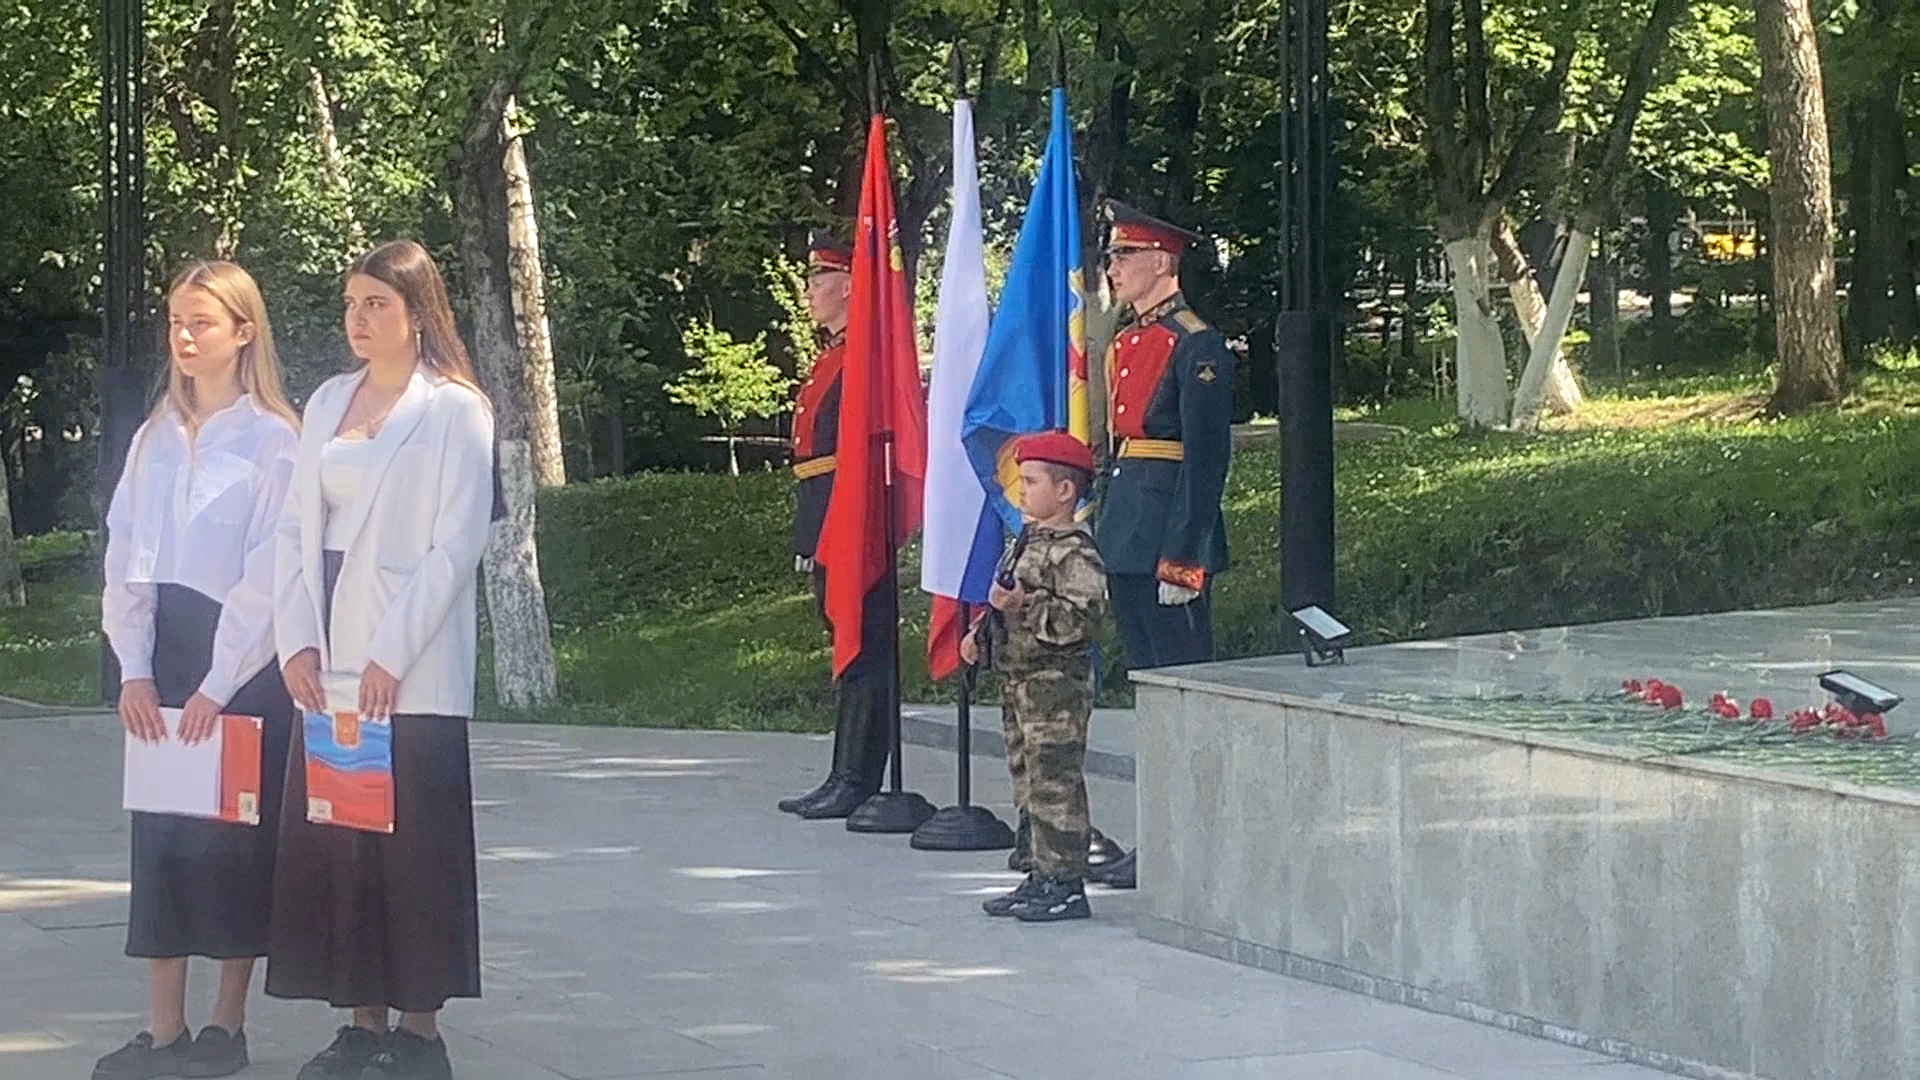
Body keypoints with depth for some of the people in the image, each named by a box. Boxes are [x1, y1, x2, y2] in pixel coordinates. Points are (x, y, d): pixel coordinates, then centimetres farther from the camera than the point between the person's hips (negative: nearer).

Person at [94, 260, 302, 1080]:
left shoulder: (271, 439, -6)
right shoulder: (155, 436, 11)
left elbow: (268, 573, -10)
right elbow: (126, 556, 8)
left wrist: (218, 684, -13)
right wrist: (135, 668, -2)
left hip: (243, 656, -5)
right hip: (163, 648, 5)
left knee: (238, 829, 0)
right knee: (161, 830, 2)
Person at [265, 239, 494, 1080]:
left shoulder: (454, 410, -4)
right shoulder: (328, 402, 13)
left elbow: (456, 546, -10)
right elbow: (296, 528, 11)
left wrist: (390, 656, -15)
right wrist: (298, 639, -1)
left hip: (411, 672, -6)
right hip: (327, 666, 6)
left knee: (409, 845, -3)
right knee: (329, 842, 5)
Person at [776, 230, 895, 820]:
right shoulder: (831, 357, 20)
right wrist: (808, 537, 22)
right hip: (825, 527, 11)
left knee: (864, 646, -7)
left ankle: (858, 782, -6)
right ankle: (846, 778, 16)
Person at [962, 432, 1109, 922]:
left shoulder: (1074, 551, -15)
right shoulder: (1028, 542, 15)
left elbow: (1082, 618, -25)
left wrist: (1025, 606, -27)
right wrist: (981, 634, 15)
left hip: (1057, 683, -10)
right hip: (1020, 679, 10)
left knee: (1056, 781, -7)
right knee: (1028, 781, 14)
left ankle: (1066, 884, -3)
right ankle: (1043, 875, 21)